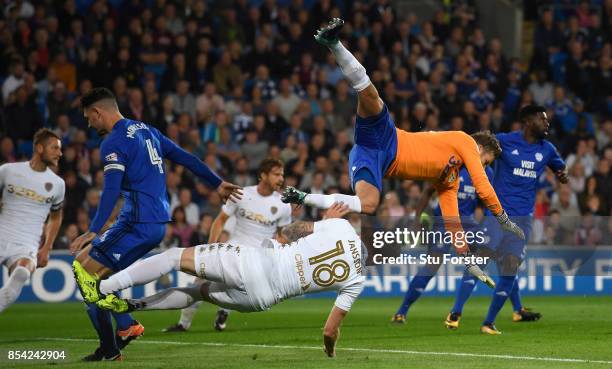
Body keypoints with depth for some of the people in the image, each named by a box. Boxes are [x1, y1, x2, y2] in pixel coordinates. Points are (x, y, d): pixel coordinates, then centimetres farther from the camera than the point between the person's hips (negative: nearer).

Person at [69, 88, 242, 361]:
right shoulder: (146, 130, 16)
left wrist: (93, 231, -29)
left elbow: (111, 191, -22)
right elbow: (184, 158, 19)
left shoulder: (113, 143, -11)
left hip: (138, 225, -9)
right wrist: (217, 183, 27)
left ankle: (109, 350, -8)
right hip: (158, 223, 9)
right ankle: (126, 324, 10)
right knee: (85, 259, 17)